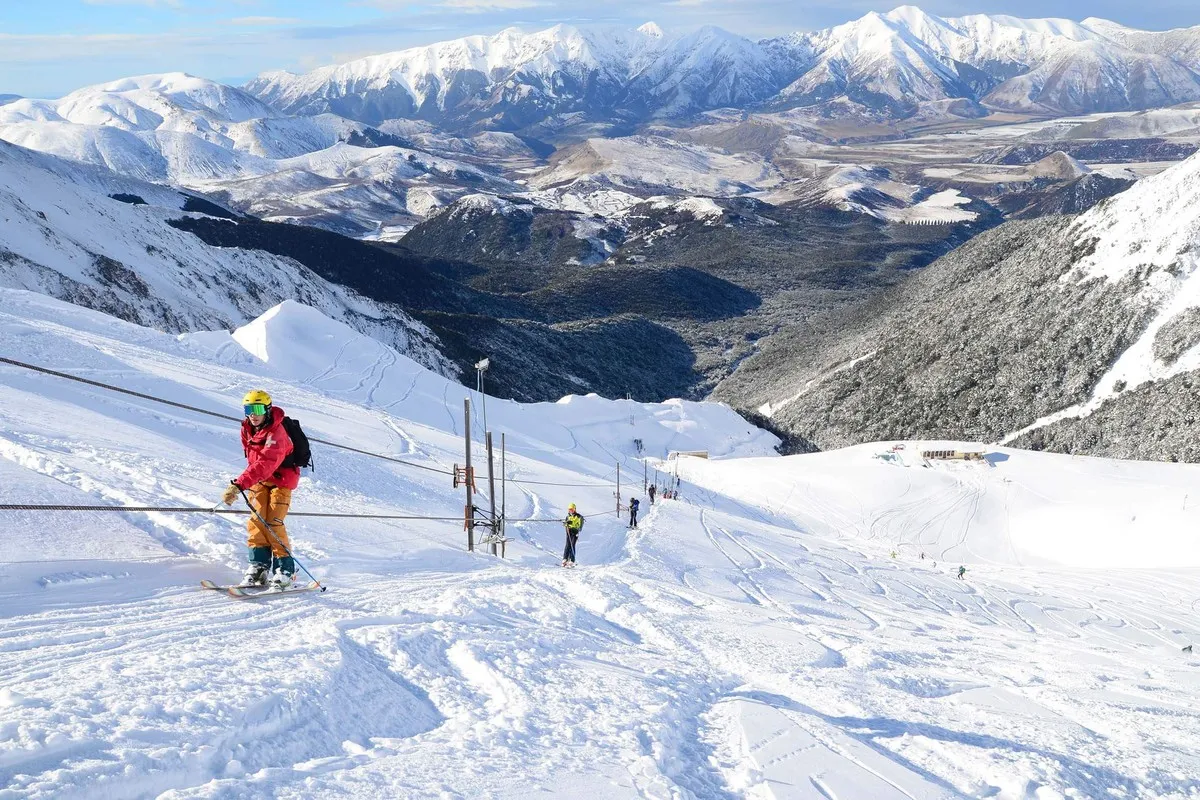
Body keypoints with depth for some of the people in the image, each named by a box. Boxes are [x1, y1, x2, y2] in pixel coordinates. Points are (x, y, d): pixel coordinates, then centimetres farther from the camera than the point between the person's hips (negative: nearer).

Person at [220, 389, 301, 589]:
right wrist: (248, 482, 15)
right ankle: (258, 567, -6)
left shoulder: (275, 433, -27)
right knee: (256, 521, -7)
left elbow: (264, 464, -39)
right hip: (259, 480, 7)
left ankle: (284, 569, -7)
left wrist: (239, 484, -46)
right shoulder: (247, 429, -2)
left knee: (273, 523, -16)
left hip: (281, 479, -7)